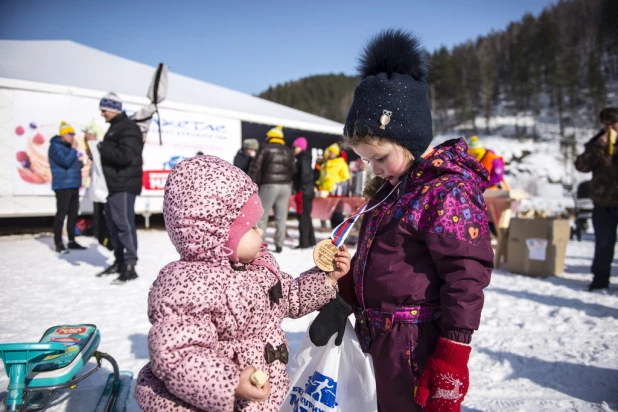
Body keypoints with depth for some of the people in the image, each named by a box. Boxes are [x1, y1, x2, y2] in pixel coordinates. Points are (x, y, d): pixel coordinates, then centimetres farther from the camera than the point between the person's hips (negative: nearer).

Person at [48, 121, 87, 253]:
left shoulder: (68, 147, 19)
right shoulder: (55, 146, -7)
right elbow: (65, 161, -21)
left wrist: (79, 160, 7)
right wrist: (74, 150, -11)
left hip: (73, 185, 9)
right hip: (63, 186, -9)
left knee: (73, 214, 10)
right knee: (61, 214, -8)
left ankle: (72, 241, 18)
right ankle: (58, 244, -5)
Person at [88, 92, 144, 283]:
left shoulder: (128, 128, -11)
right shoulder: (115, 127, 20)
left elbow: (125, 156, -23)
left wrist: (102, 148, -15)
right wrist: (100, 149, 6)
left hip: (124, 185, -10)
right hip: (114, 184, 10)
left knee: (124, 223, -10)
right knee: (113, 222, 13)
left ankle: (130, 266, -6)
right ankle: (119, 262, 22)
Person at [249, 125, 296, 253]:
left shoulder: (265, 149, -1)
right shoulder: (288, 151, 12)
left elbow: (255, 167, -6)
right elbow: (293, 170, 12)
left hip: (269, 185, -4)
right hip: (285, 186, 4)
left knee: (261, 215, 1)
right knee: (281, 217, 7)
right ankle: (279, 245, 9)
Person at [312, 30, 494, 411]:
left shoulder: (447, 191, -19)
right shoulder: (391, 186, 10)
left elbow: (466, 276, -21)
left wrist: (451, 357, -19)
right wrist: (343, 293, 12)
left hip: (418, 345, -9)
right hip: (382, 338, 9)